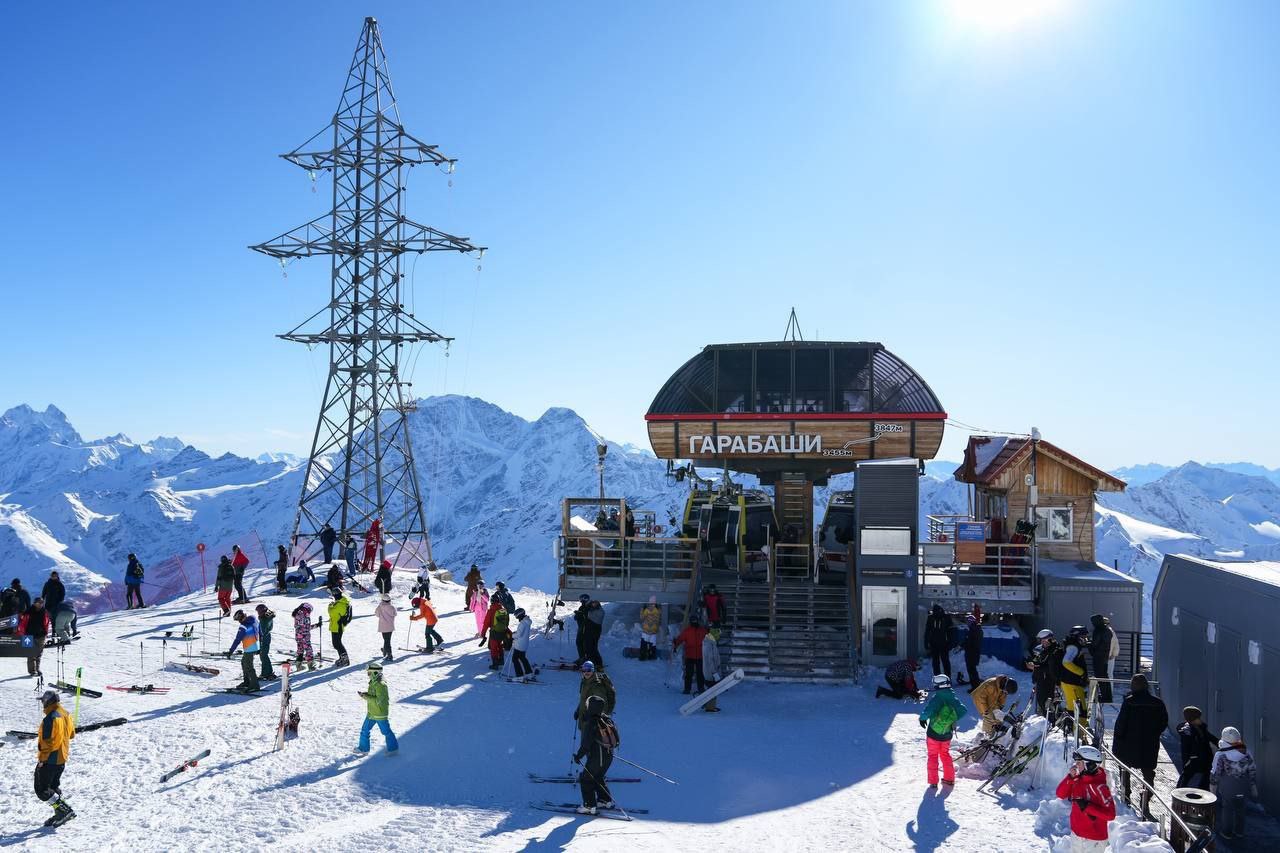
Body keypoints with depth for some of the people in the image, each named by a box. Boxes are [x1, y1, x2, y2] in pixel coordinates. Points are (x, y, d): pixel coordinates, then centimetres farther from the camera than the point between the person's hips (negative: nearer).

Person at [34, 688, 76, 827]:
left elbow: (47, 742, -24)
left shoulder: (50, 719, -24)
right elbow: (72, 734, 17)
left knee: (42, 790, 0)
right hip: (62, 758, 9)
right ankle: (60, 814, 21)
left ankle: (64, 810, -5)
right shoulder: (66, 714, 5)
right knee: (54, 786, 20)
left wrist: (42, 759, -16)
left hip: (49, 760, -9)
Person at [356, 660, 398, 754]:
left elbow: (378, 700, -27)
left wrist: (366, 697, -24)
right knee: (364, 730, 15)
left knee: (386, 731, 3)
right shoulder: (373, 683, 6)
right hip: (371, 713, 9)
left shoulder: (381, 685, -24)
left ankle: (393, 748, 17)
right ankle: (363, 748, 29)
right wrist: (365, 694, 1)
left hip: (381, 714, -9)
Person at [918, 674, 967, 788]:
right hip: (947, 734, 4)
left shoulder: (936, 697, -19)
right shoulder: (953, 698, -3)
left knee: (933, 756, 10)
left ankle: (933, 781, 10)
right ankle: (949, 778, 26)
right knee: (945, 754, 24)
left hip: (933, 733, -4)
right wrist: (952, 719, 12)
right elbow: (963, 711, -2)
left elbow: (928, 709, -31)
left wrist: (923, 718, -12)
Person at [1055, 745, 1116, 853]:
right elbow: (1060, 795, -2)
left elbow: (1110, 814, -24)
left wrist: (1087, 806, -28)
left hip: (1093, 840, -7)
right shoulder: (1077, 779, -4)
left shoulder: (1099, 787, -24)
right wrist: (1070, 777, -14)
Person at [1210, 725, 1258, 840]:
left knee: (1228, 809, 11)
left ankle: (1227, 832, 21)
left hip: (1227, 788, -4)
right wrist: (1254, 788, 16)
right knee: (1240, 809, 19)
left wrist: (1212, 788, 2)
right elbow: (1253, 771, 4)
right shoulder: (1246, 753, -6)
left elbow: (1215, 774, -12)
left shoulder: (1221, 755, -18)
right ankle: (1239, 831, 31)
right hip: (1242, 788, 4)